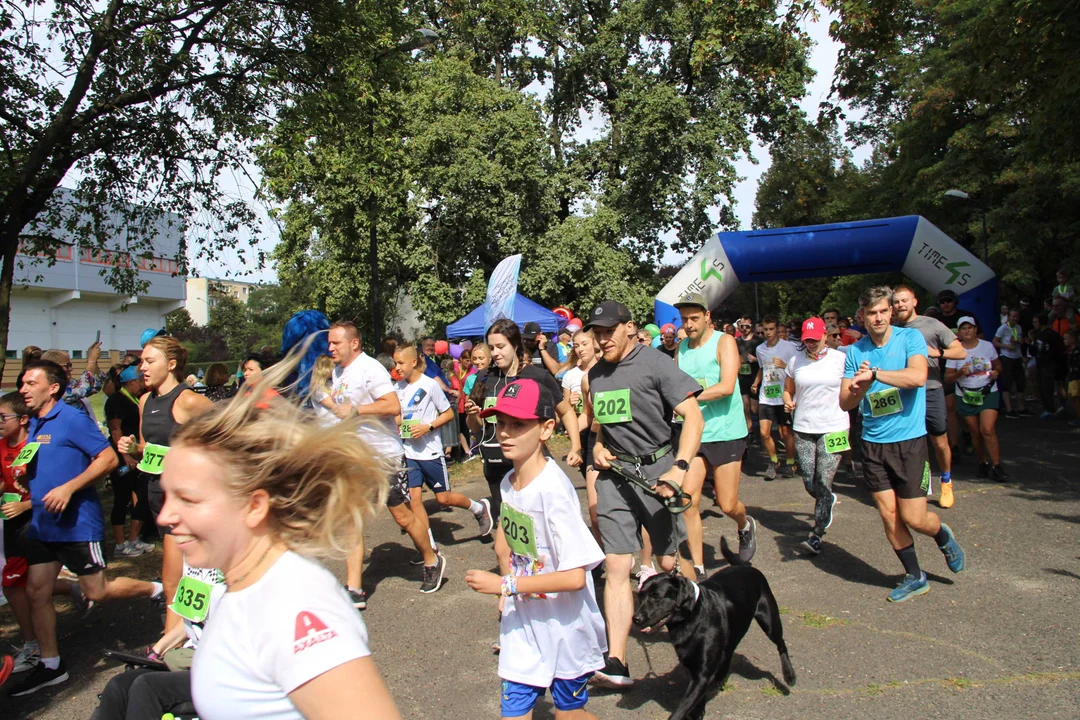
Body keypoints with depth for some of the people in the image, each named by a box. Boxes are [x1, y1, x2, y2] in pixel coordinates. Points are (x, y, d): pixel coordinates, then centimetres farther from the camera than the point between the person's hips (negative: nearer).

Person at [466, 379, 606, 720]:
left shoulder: (553, 490, -26)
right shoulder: (508, 483, -3)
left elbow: (574, 576, -28)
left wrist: (505, 584, -22)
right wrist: (508, 592, -2)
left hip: (565, 626, -6)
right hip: (523, 624, 6)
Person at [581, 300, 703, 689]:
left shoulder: (654, 363, -9)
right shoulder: (595, 373, 10)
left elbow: (694, 417, -14)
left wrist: (679, 468, -24)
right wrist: (598, 445, 4)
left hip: (656, 470, -4)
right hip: (615, 473, 4)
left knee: (669, 563, 9)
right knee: (616, 566, -4)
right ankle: (616, 663, -3)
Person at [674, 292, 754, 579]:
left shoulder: (724, 342, -7)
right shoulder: (682, 347, 8)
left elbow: (727, 386, -20)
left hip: (726, 433, -4)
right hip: (693, 434, 4)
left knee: (727, 505, 3)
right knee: (688, 501, -6)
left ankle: (745, 526, 40)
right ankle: (697, 569, 7)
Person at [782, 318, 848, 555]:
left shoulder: (840, 359, 0)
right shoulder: (795, 361, 7)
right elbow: (788, 390, 15)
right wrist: (788, 401, -5)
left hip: (833, 428, -3)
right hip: (803, 429, 3)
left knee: (823, 483, -8)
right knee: (810, 484, 7)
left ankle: (817, 535, -1)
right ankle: (829, 501, 42)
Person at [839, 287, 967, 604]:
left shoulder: (910, 337, -6)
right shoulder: (855, 351, 4)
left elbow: (918, 377, -24)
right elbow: (845, 403, 1)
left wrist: (874, 373, -23)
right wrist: (861, 386, -19)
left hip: (909, 440, -3)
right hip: (872, 444, 4)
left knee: (914, 518, -1)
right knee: (889, 516, 6)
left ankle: (943, 536, 34)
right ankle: (915, 577, 26)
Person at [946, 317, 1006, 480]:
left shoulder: (987, 346, 2)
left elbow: (998, 365, 14)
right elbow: (948, 376, -2)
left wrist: (996, 372, -9)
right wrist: (960, 372, -21)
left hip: (988, 393, -1)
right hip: (965, 396, 1)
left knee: (988, 430, -15)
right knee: (975, 433, 7)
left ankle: (996, 466, -7)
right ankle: (983, 463, 26)